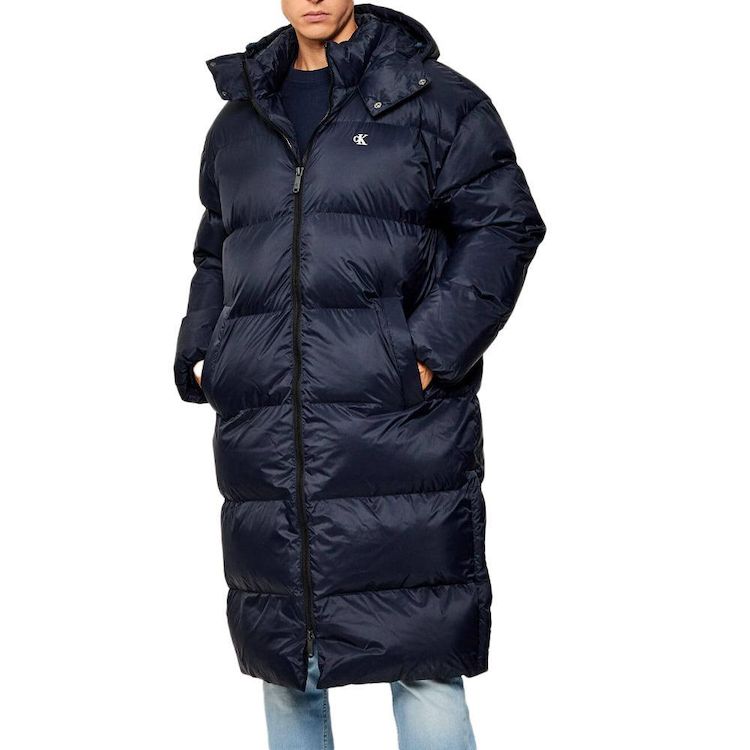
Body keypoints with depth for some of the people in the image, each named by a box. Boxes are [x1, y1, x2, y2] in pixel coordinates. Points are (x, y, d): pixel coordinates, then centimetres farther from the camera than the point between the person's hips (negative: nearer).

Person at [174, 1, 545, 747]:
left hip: (399, 430, -4)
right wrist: (198, 360, 10)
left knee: (425, 668, -3)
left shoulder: (436, 101, 3)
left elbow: (504, 226, -2)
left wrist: (434, 353, -12)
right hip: (268, 447, 5)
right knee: (283, 668, 11)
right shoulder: (237, 124, 18)